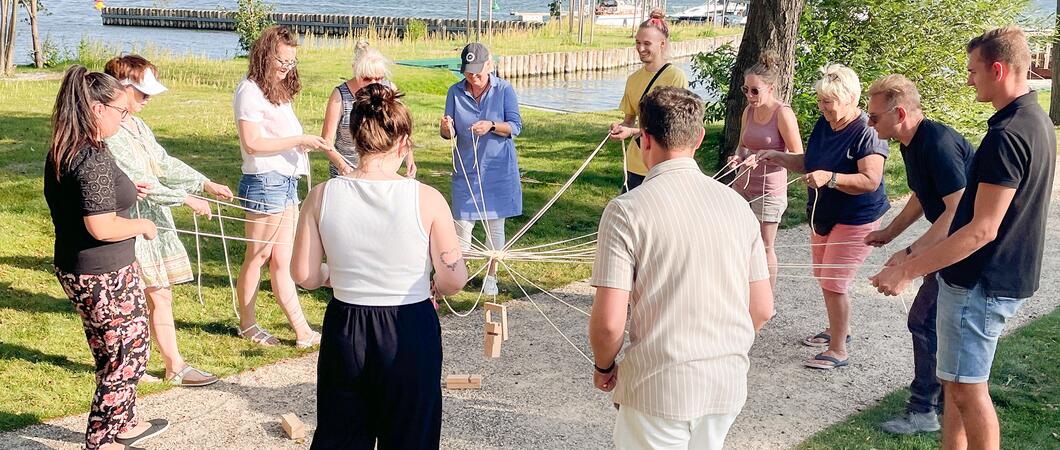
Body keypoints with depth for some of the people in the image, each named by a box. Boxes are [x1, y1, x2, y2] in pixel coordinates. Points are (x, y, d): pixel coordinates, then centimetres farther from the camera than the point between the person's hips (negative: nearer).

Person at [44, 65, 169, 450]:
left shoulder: (62, 150, 4)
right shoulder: (93, 158, -25)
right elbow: (102, 227, -27)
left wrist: (124, 191, 13)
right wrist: (142, 226, -11)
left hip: (75, 269, 10)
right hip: (104, 276, -10)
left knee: (114, 352, 24)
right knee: (128, 353, 7)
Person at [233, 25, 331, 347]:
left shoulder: (277, 90, 17)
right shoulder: (250, 91, -10)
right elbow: (252, 143, -17)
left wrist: (308, 143, 1)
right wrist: (299, 140, -18)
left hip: (286, 182, 8)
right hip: (265, 182, -8)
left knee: (281, 261, 10)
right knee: (258, 256, 5)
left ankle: (302, 332, 11)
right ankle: (247, 324, 21)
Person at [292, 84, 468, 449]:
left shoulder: (322, 196, -9)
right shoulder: (426, 200, -16)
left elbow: (305, 276, -2)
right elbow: (454, 280, -11)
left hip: (345, 330, 2)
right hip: (410, 334, -2)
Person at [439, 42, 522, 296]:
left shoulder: (504, 90, -5)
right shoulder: (456, 92, 0)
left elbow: (515, 127, -9)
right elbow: (447, 134, 2)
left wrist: (491, 126, -28)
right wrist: (445, 128, -23)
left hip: (498, 169, -1)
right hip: (466, 168, 1)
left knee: (495, 224, 9)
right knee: (462, 222, 1)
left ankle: (491, 275, 24)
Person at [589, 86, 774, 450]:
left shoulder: (627, 210, -14)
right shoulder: (737, 204, 1)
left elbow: (609, 321, -17)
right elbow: (762, 309, 6)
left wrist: (604, 367, 3)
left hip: (659, 386, -5)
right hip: (729, 383, 5)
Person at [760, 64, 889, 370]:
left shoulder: (867, 132, -23)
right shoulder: (824, 124, 1)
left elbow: (870, 181, -30)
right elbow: (807, 163, 13)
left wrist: (830, 178, -41)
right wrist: (779, 158, -3)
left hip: (855, 221, -9)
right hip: (822, 216, 9)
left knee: (834, 283, -8)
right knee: (823, 277, 19)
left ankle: (838, 351, 4)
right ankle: (838, 329, 40)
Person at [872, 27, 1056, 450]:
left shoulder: (1006, 136, -24)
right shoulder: (1038, 122, 8)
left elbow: (982, 229, -26)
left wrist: (906, 270, -25)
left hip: (981, 283, -10)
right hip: (1010, 274, 10)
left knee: (966, 388, 2)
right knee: (956, 381, 18)